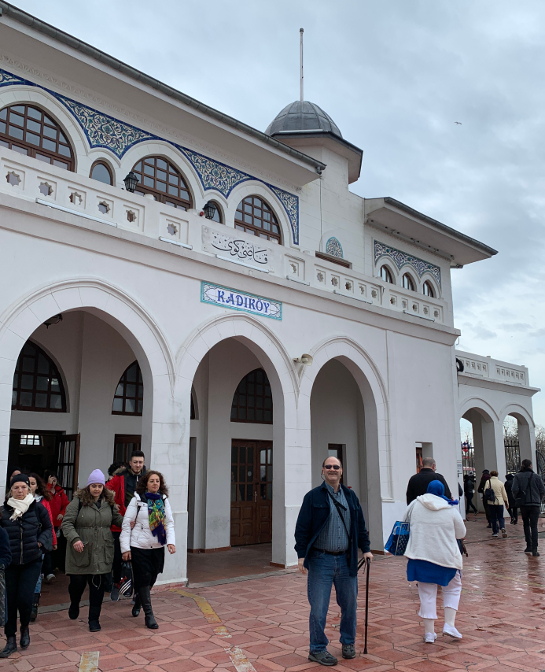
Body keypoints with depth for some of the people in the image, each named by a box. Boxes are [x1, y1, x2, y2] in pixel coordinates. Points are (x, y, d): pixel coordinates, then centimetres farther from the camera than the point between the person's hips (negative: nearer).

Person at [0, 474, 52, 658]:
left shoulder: (38, 508, -2)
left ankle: (25, 628, 24)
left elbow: (48, 529, 7)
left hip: (32, 561, -1)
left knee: (24, 598, -7)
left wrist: (41, 542, -8)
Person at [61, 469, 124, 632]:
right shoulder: (78, 501, -7)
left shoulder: (109, 502, 7)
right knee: (77, 583, 7)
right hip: (80, 551, -3)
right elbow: (67, 522, -10)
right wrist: (74, 539, -24)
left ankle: (94, 619, 19)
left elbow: (117, 518, 19)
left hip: (102, 552, 3)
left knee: (98, 586, 4)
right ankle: (74, 605, 42)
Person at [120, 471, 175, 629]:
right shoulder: (137, 500, -6)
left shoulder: (164, 500, 6)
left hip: (158, 546, 4)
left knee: (152, 579, 12)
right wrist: (125, 548, -10)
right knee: (143, 579, -3)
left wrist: (171, 541, -10)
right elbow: (126, 524, -6)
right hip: (139, 546, -4)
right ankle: (149, 614, 8)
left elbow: (169, 522, 5)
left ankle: (138, 601, 40)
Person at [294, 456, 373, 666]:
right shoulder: (313, 497, -4)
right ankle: (317, 649, 17)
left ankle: (348, 643, 33)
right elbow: (302, 528, -5)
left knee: (349, 604, 13)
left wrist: (365, 548, 11)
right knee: (318, 608, 1)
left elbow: (360, 525, 17)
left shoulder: (350, 496, 10)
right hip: (320, 561, -4)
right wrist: (301, 555, -11)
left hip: (346, 560, 4)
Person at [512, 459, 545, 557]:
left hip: (523, 504, 1)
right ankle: (534, 549, -9)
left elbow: (514, 490, -12)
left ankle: (529, 546, 20)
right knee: (534, 526, 0)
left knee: (526, 525, 18)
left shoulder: (517, 476, -2)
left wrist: (517, 498, 6)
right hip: (535, 504, -1)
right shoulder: (536, 477, -1)